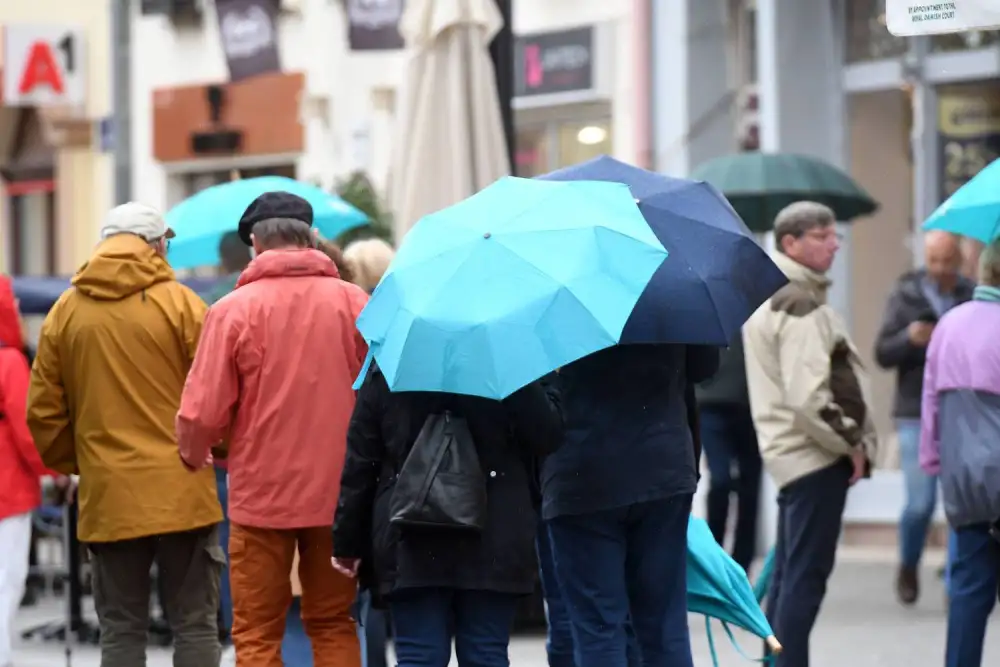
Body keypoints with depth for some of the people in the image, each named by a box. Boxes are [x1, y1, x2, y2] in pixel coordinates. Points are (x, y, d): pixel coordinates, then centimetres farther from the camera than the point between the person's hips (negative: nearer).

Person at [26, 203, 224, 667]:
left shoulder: (65, 311, 5)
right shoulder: (180, 303, -4)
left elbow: (44, 411, 7)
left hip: (107, 494, 2)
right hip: (181, 491, -2)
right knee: (194, 625, 4)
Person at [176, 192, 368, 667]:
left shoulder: (234, 309, -10)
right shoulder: (354, 302, -3)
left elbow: (202, 413, -12)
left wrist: (194, 453, 10)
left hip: (262, 493, -3)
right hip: (338, 493, 3)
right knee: (333, 626, 15)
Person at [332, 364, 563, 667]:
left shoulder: (384, 372, 2)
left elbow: (359, 460, 4)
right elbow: (547, 436, -7)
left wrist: (347, 542, 9)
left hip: (412, 545, 1)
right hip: (493, 547, -1)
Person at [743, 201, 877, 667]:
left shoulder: (768, 297, 16)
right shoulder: (801, 305, -17)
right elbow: (808, 396, -25)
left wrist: (846, 439, 17)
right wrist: (851, 443, -13)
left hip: (789, 453, 10)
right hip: (816, 455, -10)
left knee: (789, 573, 15)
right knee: (807, 574, -8)